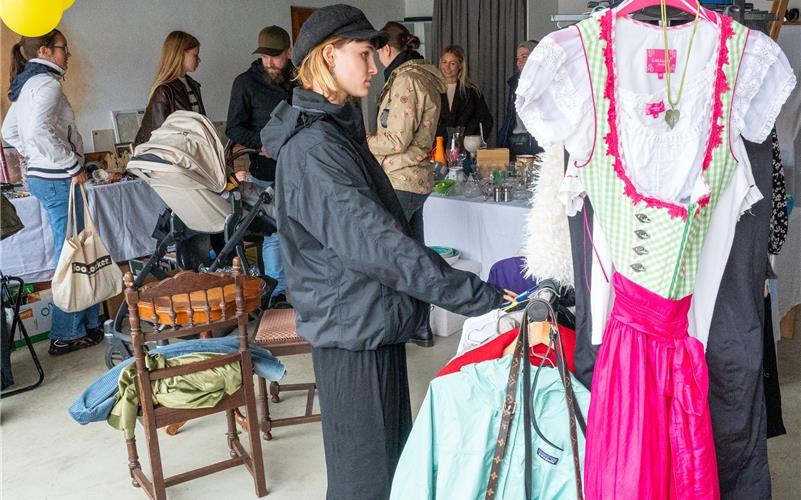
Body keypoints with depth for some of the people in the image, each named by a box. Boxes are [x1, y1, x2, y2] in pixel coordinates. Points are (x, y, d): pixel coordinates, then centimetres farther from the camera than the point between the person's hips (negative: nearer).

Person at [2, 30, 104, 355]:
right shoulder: (46, 83, -15)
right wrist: (71, 166, -20)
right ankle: (66, 335, 5)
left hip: (40, 176, 10)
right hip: (57, 179, -10)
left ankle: (87, 321, 26)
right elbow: (39, 130, -29)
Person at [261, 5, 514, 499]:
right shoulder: (312, 147, -21)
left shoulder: (338, 127, 12)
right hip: (353, 324, -10)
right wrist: (478, 294, -25)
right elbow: (374, 241, -28)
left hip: (372, 315, 10)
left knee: (389, 450, 20)